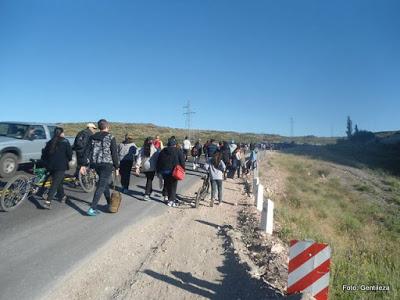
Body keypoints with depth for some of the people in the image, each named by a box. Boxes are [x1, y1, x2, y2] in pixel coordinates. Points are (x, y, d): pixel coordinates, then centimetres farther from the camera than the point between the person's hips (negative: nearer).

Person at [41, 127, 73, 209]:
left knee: (59, 182, 21)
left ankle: (62, 197, 36)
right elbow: (69, 153, -4)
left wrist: (46, 163, 22)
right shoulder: (65, 142, -4)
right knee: (55, 184, -6)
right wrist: (68, 159, 16)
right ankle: (48, 202, -13)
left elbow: (44, 154, 11)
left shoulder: (50, 142, 11)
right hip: (61, 166, -6)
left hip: (51, 166, 6)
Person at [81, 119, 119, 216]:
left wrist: (84, 165, 4)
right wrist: (117, 167, -2)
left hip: (95, 164, 6)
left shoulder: (92, 137, 8)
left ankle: (109, 203, 37)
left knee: (105, 183, 23)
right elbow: (114, 154, -7)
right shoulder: (111, 138, -6)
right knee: (101, 186, -4)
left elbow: (87, 151, 4)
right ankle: (92, 208, -10)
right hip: (107, 164, -6)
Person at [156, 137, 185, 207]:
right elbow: (182, 162, -7)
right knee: (173, 185, 3)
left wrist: (158, 171, 16)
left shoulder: (163, 151, 7)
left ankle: (165, 195, 30)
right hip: (173, 172, -4)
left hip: (163, 171, 4)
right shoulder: (178, 151, -5)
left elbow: (158, 162, 9)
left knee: (166, 183, 24)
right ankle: (171, 200, 2)